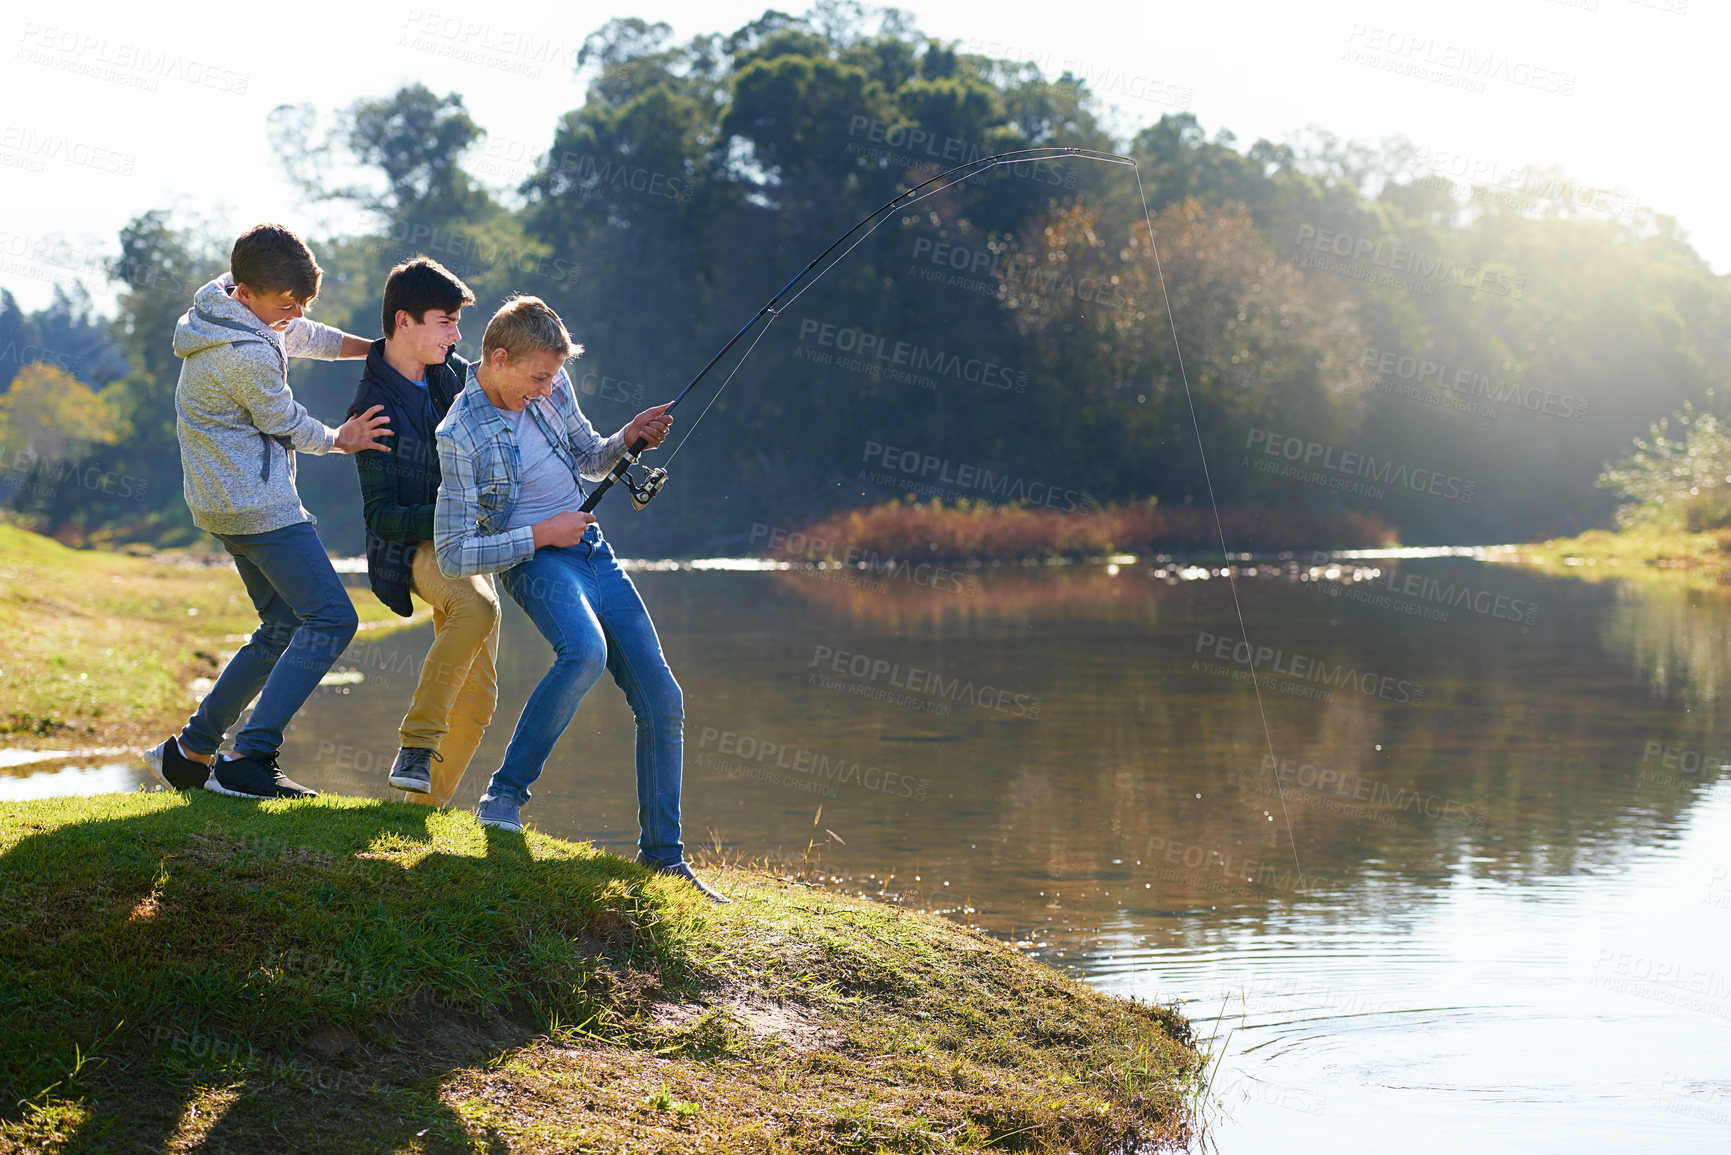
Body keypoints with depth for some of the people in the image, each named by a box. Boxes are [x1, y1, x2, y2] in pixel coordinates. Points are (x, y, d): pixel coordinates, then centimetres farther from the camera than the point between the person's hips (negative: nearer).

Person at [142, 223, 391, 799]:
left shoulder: (222, 307, 7)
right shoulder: (248, 355, -24)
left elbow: (307, 337, 22)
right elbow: (288, 426, -9)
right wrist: (341, 440, 10)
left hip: (228, 501, 11)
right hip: (258, 504, -11)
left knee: (284, 626, 15)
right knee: (330, 619, -11)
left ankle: (190, 753, 18)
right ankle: (249, 761, -16)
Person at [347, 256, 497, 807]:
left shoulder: (452, 370, 3)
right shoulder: (375, 408, -17)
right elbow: (382, 517, -20)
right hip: (415, 547, -8)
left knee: (477, 694, 4)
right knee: (477, 606, -38)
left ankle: (426, 800, 14)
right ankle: (415, 746, -30)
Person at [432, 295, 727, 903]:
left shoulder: (551, 386, 3)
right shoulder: (460, 437, -16)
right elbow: (453, 556, -16)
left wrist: (628, 440, -2)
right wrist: (542, 534, -17)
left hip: (593, 552, 7)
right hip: (535, 559, -7)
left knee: (662, 701, -1)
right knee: (586, 650, -38)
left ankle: (663, 853, 12)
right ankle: (505, 795, -22)